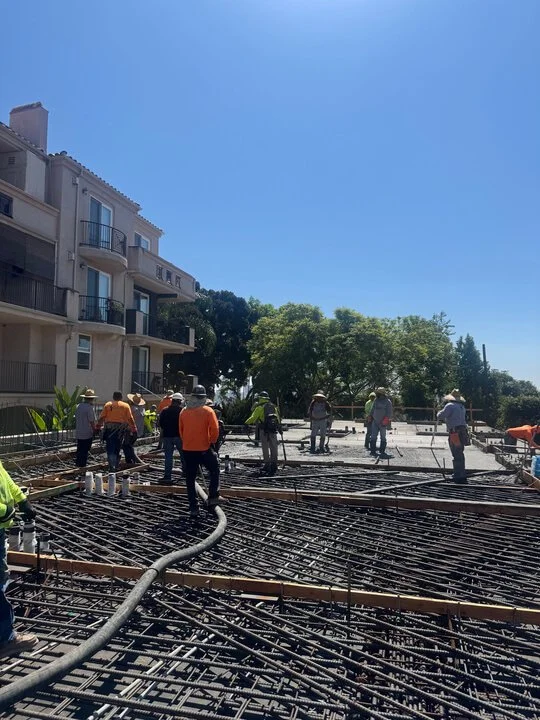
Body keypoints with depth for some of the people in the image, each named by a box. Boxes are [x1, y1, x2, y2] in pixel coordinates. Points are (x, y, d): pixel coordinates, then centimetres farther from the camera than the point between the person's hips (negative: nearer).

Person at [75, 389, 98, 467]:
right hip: (87, 433, -7)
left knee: (80, 450, 16)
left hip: (78, 433, 7)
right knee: (85, 450, 2)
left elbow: (76, 419, 15)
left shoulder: (78, 406, 7)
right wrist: (95, 430, -7)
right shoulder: (90, 407, -16)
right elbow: (91, 421, -17)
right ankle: (82, 464, 6)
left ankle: (78, 463, 21)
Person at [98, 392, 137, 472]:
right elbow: (130, 418, 0)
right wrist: (134, 428, 4)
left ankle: (112, 466, -12)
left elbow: (102, 417, 2)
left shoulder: (107, 405, 8)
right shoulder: (126, 406, 7)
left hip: (109, 428, -1)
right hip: (121, 428, 1)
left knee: (110, 448, 0)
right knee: (117, 448, 13)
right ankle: (115, 466, 21)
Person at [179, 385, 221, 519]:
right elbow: (215, 430, -12)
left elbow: (181, 430, 8)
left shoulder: (183, 412, 2)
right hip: (204, 449, -3)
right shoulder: (208, 411, -8)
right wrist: (212, 442, 5)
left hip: (187, 450, 3)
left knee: (190, 479, 10)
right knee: (214, 470, 20)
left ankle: (193, 508, 12)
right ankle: (213, 497, 15)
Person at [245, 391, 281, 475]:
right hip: (273, 430, 4)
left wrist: (247, 423, 2)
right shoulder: (273, 407, 12)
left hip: (264, 430, -4)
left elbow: (253, 418, -11)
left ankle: (267, 465, 6)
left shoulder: (260, 407, -5)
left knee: (265, 448, 5)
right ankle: (274, 466, 9)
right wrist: (277, 426, 28)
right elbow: (278, 420, 16)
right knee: (273, 448, 8)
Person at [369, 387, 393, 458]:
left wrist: (386, 420, -17)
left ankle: (382, 451, 15)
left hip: (382, 423, -4)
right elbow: (372, 410, 18)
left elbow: (389, 413, -9)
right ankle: (373, 451, 4)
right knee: (373, 436, 0)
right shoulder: (376, 400, 8)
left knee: (383, 437, 7)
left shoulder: (387, 401, -7)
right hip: (375, 422, 4)